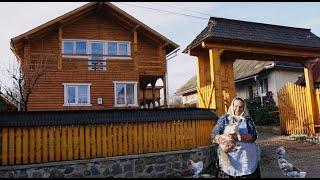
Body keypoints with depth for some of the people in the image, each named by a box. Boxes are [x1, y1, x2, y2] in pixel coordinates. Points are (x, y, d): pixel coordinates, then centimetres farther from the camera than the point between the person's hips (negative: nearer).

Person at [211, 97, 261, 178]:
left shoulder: (248, 119, 8)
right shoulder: (224, 118, 6)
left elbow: (253, 136, -4)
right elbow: (214, 134, -4)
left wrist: (238, 137, -20)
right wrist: (224, 141, -24)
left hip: (247, 157, 1)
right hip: (228, 157, -1)